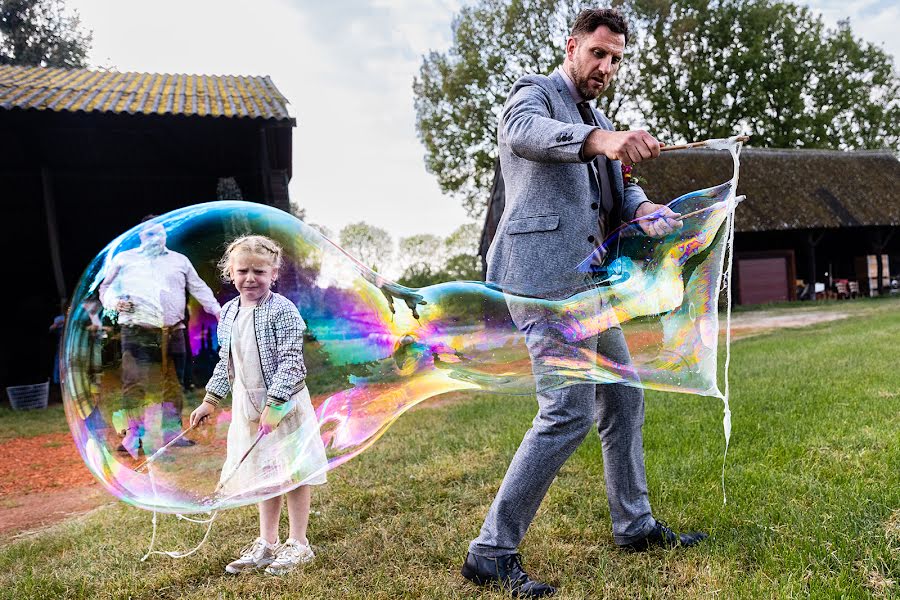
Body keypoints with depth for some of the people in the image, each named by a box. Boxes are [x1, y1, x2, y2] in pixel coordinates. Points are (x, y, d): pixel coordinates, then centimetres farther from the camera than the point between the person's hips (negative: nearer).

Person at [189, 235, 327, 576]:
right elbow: (225, 363, 16)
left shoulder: (282, 310, -14)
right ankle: (266, 544, 28)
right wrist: (211, 400, 13)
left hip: (284, 405, -6)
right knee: (263, 475, 15)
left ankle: (298, 544, 18)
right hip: (248, 407, 6)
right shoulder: (228, 313, 6)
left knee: (292, 473, 4)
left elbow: (291, 362, -19)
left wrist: (273, 404, -24)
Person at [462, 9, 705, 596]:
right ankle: (492, 552, -5)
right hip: (545, 274, -9)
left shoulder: (600, 121, 25)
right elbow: (521, 130, -24)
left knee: (624, 400, 15)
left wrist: (643, 208, -7)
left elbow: (618, 191, 17)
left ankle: (635, 524, 32)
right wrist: (599, 139, -42)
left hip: (588, 281, 9)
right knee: (569, 412, -15)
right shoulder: (535, 91, 0)